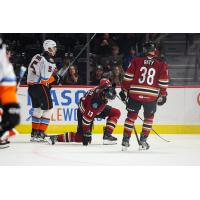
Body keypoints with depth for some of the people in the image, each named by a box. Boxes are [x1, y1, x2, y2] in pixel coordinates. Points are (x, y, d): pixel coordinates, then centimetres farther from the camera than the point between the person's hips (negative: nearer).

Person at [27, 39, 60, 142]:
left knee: (37, 109, 19)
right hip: (41, 87, -9)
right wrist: (55, 78, -4)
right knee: (47, 109, -3)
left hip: (31, 86, 9)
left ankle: (34, 133, 22)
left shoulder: (37, 57, 12)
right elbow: (46, 79, -22)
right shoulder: (48, 61, -16)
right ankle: (40, 133, -9)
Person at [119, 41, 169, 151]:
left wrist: (124, 90, 8)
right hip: (151, 96, 0)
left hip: (135, 94, 0)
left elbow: (128, 78, 0)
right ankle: (143, 141, 13)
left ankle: (125, 140, 8)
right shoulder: (161, 65, 1)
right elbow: (163, 83, 3)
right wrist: (162, 95, 14)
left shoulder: (136, 61, 1)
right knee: (148, 117, 17)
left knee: (131, 116, 12)